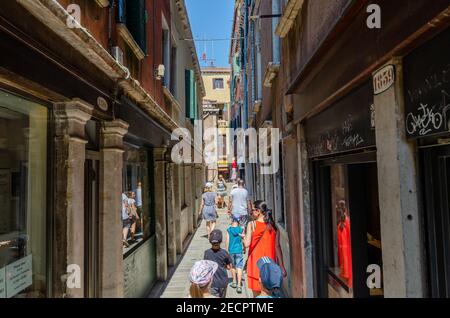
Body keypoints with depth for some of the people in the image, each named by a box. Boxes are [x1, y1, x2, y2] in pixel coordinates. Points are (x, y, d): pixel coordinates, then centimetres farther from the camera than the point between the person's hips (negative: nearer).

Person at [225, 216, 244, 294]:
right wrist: (244, 248, 20)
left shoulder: (229, 230, -3)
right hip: (239, 250, -1)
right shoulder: (241, 229, -3)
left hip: (231, 250, 1)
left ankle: (234, 282, 29)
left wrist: (227, 250, 9)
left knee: (233, 266, 17)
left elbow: (227, 241, 0)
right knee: (239, 267, -1)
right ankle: (239, 285, -8)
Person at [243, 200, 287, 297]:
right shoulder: (273, 225, 1)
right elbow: (277, 246, 0)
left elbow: (247, 244, -16)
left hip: (256, 263, -3)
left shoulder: (251, 224, -9)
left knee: (257, 294, 9)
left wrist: (243, 237, 5)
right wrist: (281, 266, 4)